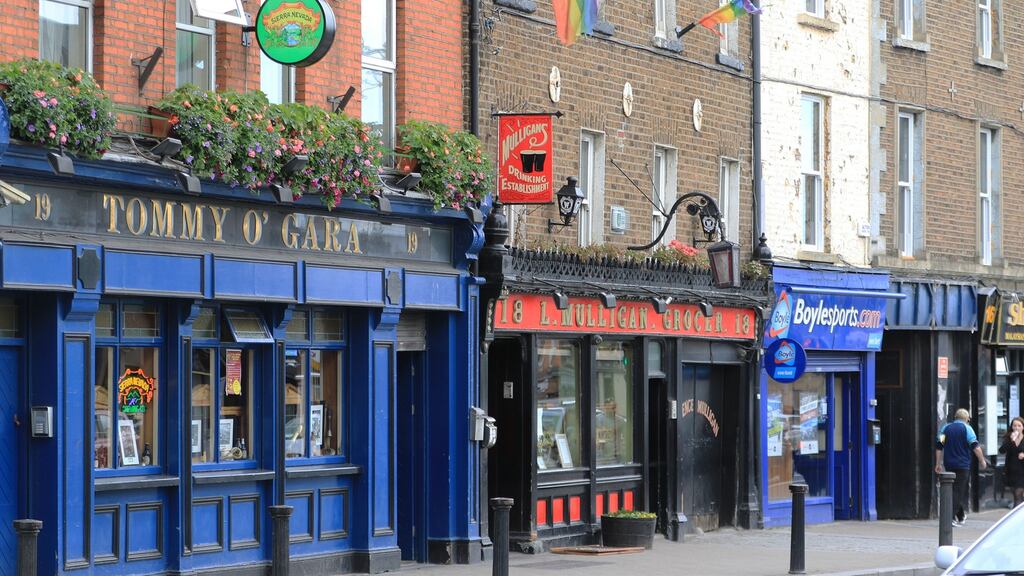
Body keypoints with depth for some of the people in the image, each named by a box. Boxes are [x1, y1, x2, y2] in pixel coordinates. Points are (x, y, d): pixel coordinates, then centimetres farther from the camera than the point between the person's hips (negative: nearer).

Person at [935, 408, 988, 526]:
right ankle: (951, 517, -13)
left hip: (949, 464, 5)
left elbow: (939, 446, 8)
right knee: (959, 490, -4)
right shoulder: (966, 428, -4)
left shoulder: (945, 428, 11)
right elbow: (975, 446, -10)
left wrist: (938, 463, 11)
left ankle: (961, 516, 24)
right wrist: (982, 460, -3)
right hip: (963, 465, -5)